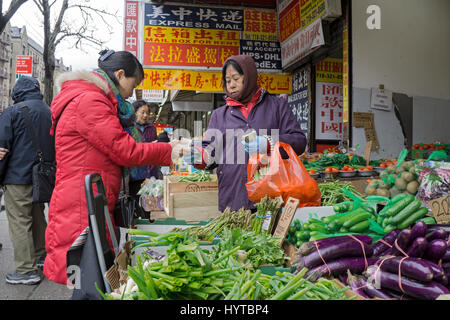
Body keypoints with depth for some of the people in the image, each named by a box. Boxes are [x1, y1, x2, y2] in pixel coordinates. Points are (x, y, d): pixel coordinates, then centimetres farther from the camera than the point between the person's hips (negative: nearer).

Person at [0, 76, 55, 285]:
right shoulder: (50, 112, 11)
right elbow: (55, 146, 17)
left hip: (18, 177, -7)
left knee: (19, 223, -2)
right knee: (38, 218, 19)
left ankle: (27, 270, 1)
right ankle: (41, 256, 31)